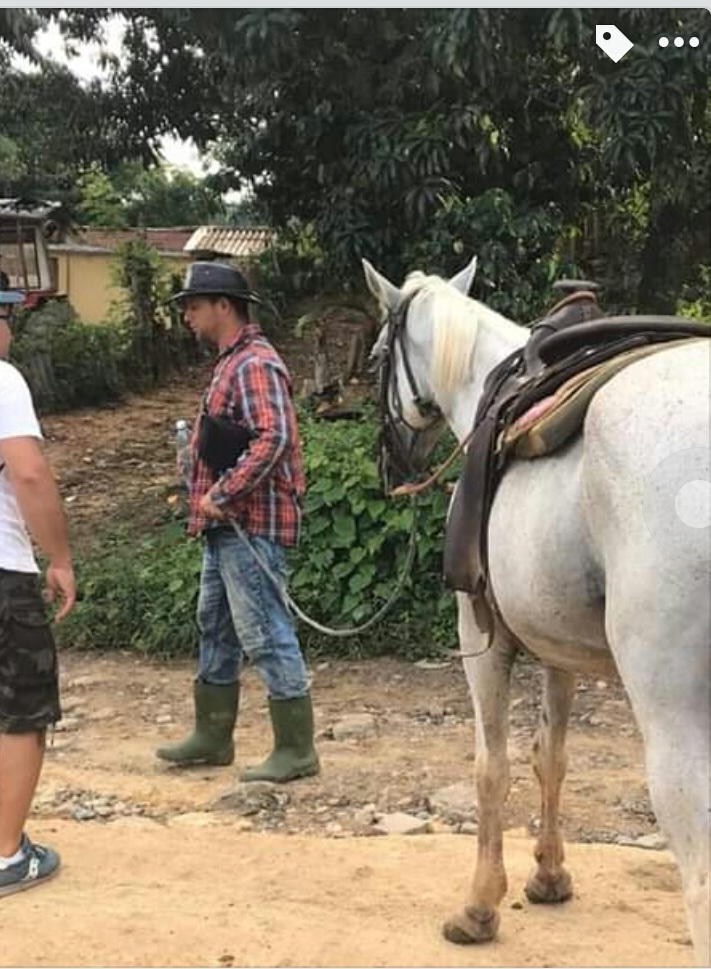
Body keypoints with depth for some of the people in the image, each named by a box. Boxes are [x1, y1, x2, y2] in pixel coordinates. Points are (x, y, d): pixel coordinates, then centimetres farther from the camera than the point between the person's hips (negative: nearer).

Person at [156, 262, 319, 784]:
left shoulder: (254, 363, -15)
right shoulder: (232, 361, 17)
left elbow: (274, 439, -28)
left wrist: (221, 494, -25)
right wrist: (211, 502, 16)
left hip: (251, 525, -11)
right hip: (226, 525, 11)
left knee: (265, 632, -6)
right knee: (216, 627, 17)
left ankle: (297, 749, 2)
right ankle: (213, 735, 29)